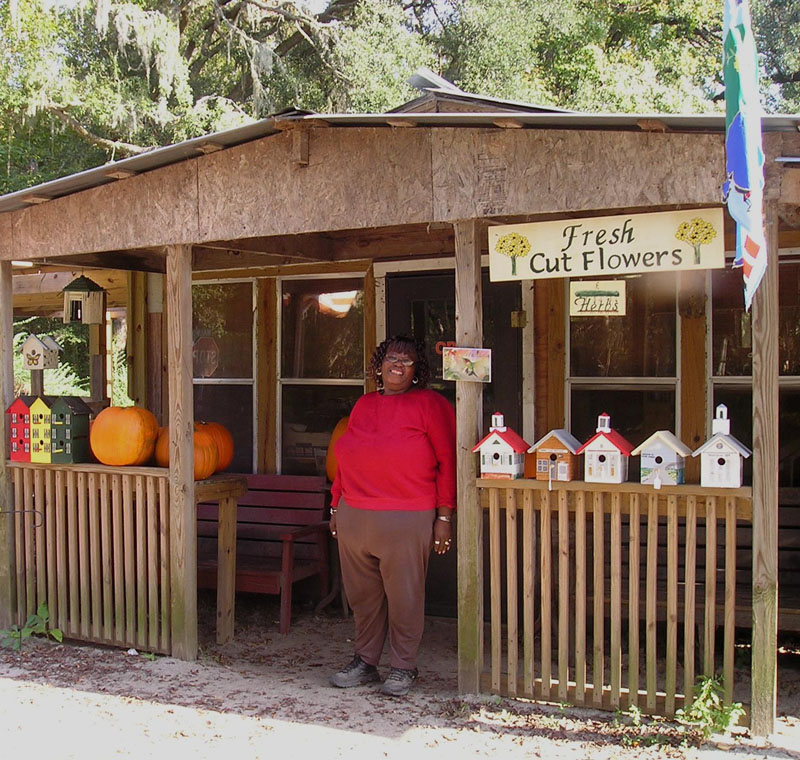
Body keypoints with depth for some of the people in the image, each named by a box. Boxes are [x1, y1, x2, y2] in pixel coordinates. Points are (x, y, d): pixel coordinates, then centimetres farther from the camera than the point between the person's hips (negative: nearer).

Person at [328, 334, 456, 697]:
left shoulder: (430, 404, -1)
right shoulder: (363, 405, 15)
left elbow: (448, 462, -4)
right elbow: (346, 460, 21)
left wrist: (444, 517, -8)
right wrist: (337, 506, 18)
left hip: (407, 518, -5)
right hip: (354, 517, 5)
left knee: (404, 596, 4)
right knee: (362, 595, 12)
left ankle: (403, 667, 18)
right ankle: (365, 661, 27)